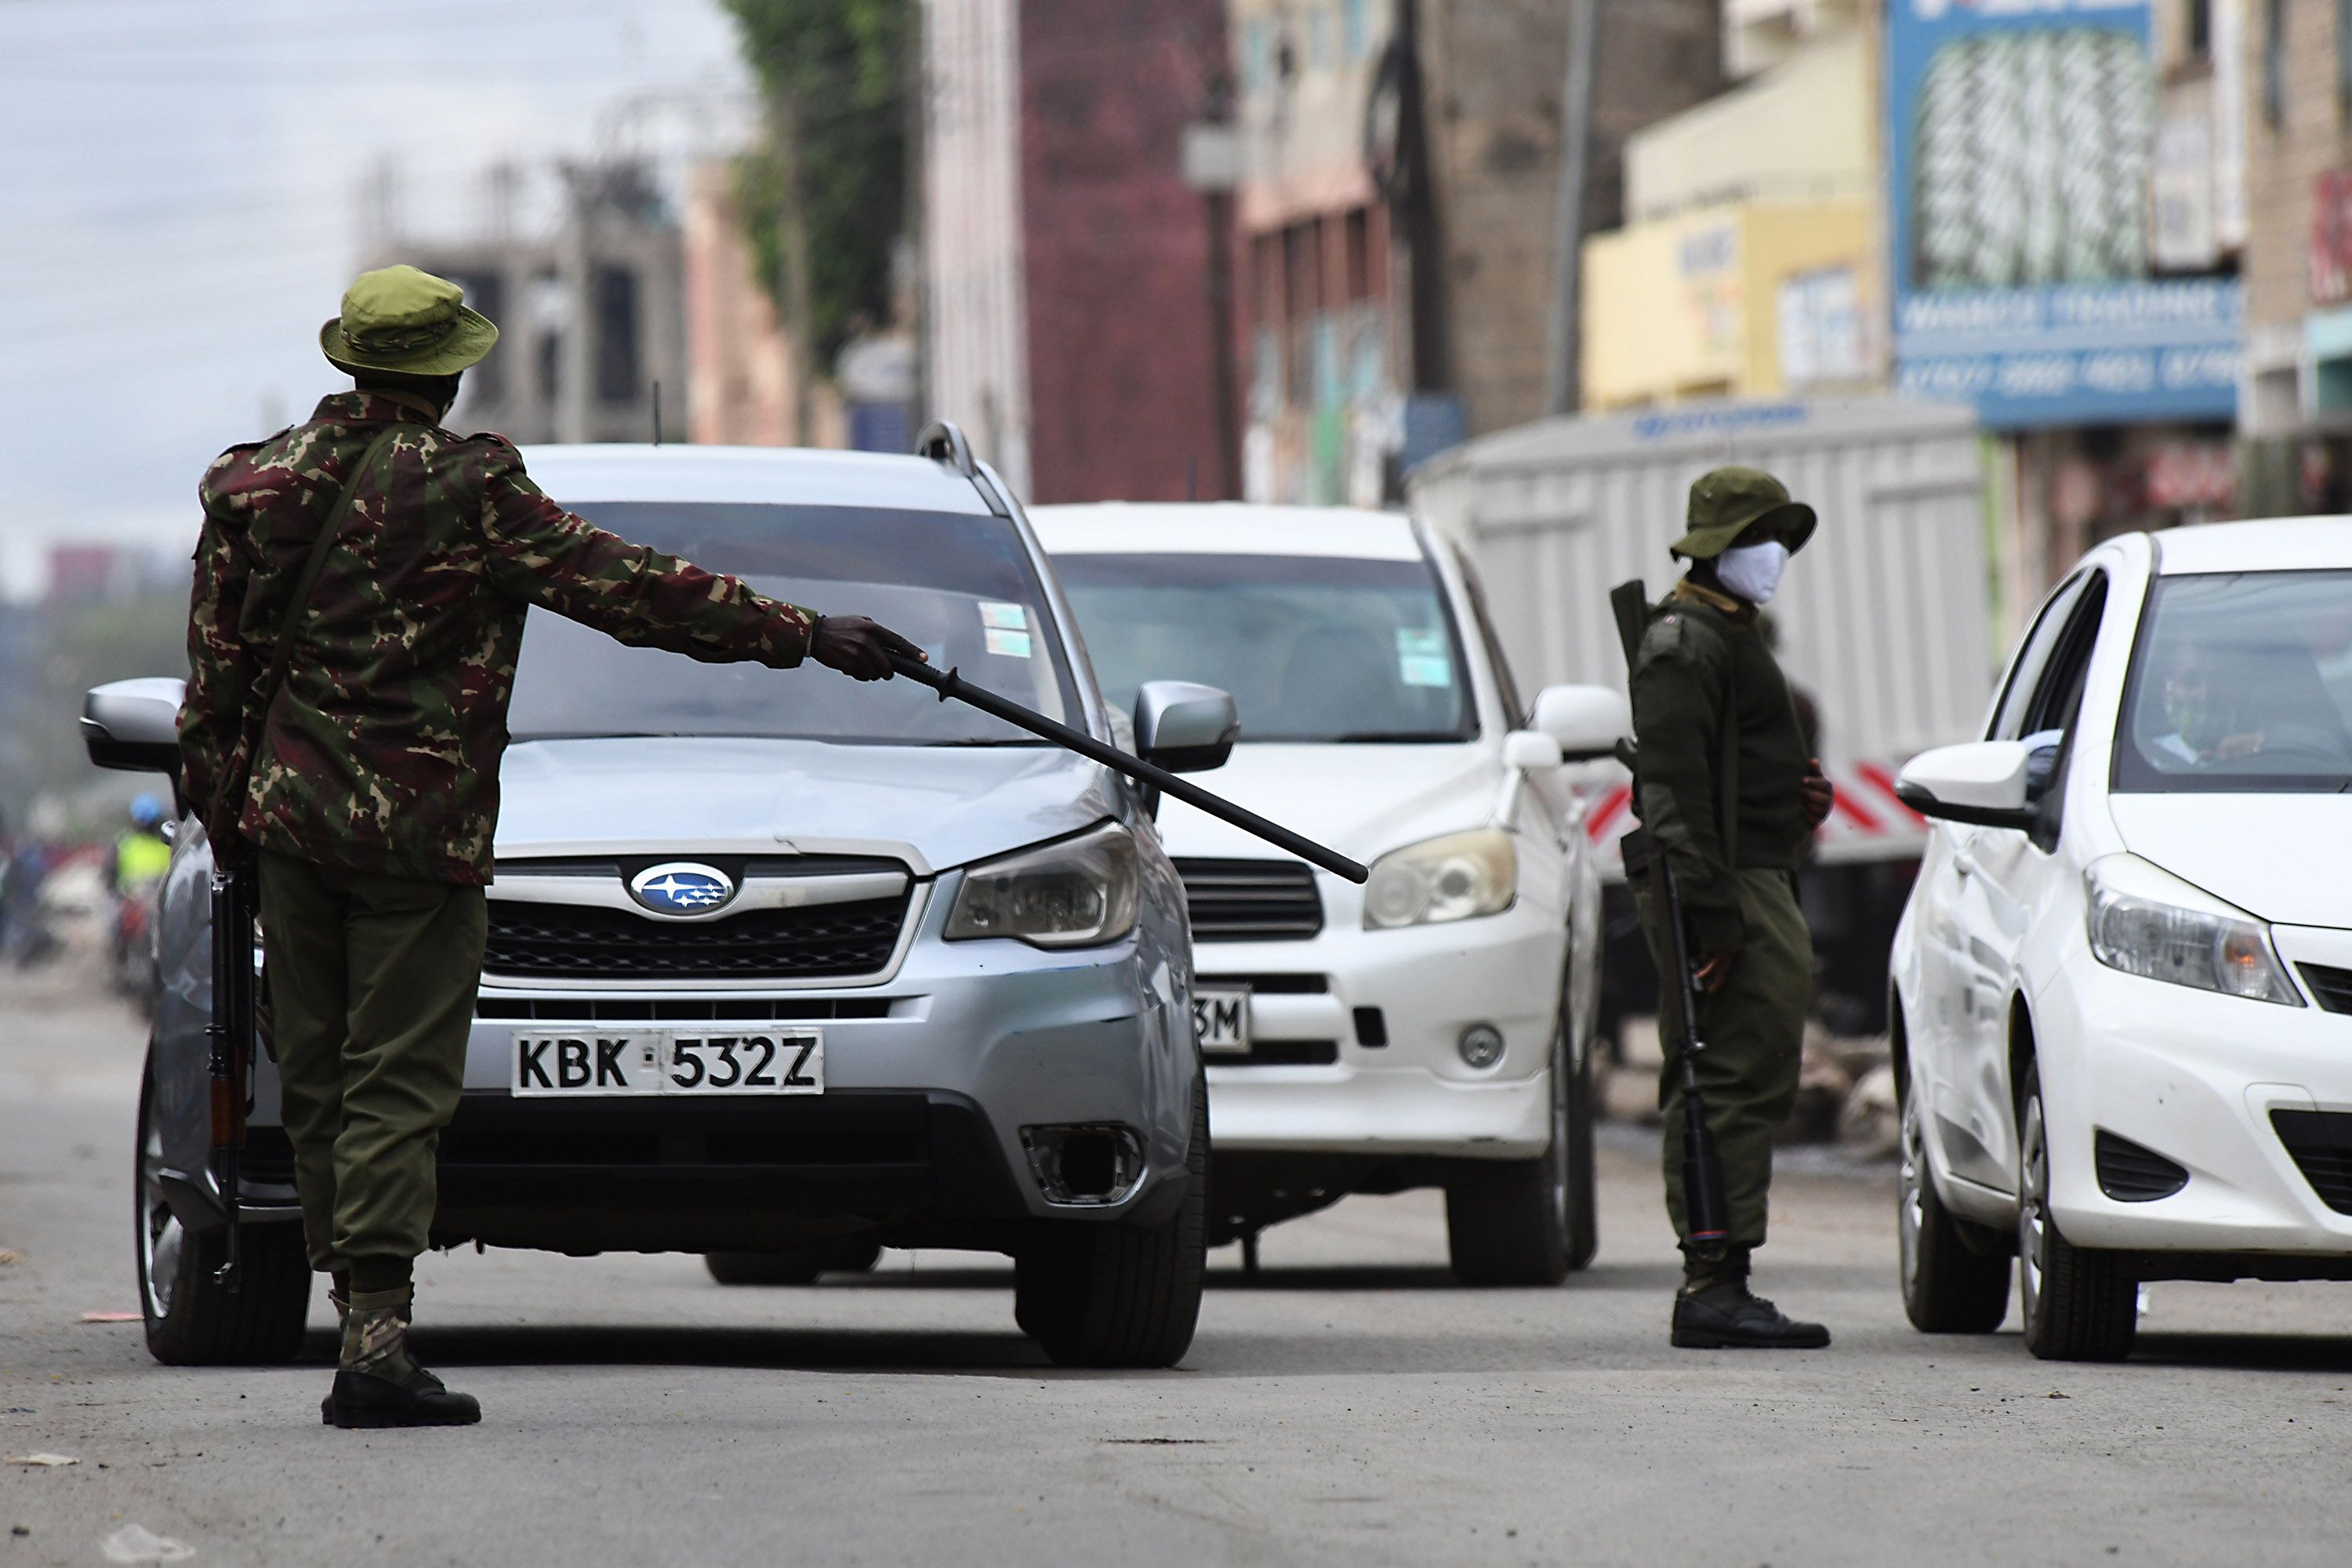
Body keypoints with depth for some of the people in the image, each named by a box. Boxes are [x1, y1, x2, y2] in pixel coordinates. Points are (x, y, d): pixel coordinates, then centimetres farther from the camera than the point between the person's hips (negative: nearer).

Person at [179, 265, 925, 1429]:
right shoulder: (462, 488, -11)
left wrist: (218, 803, 23)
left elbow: (216, 657, 13)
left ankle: (359, 1323, 11)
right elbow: (626, 588, -12)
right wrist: (806, 636, -9)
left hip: (286, 814, 5)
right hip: (413, 829, -5)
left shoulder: (261, 475, 7)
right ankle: (375, 1341, -13)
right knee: (396, 1086, -5)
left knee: (320, 1083, 10)